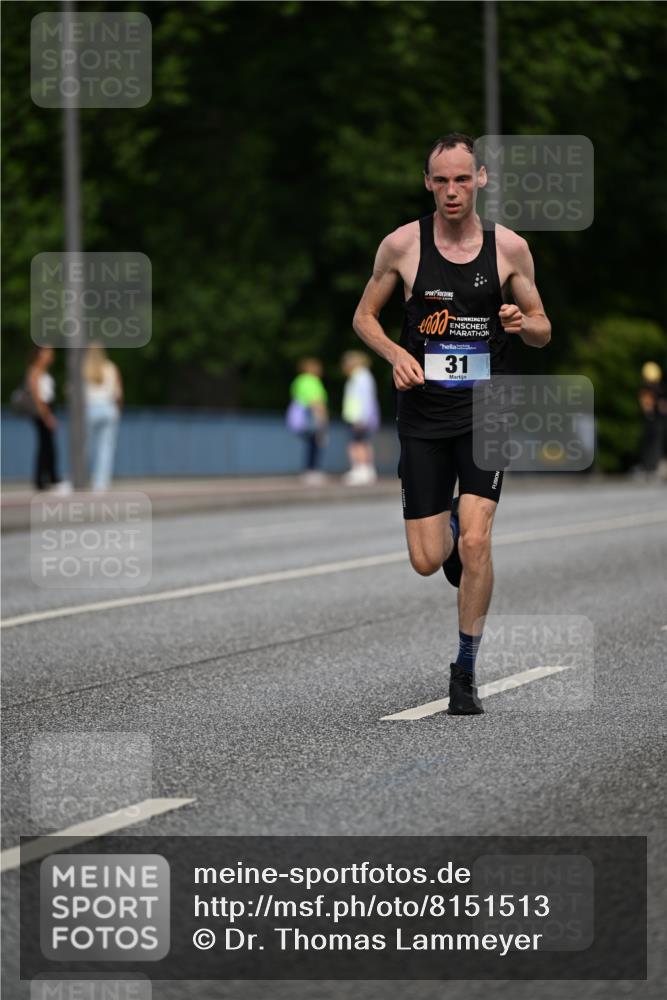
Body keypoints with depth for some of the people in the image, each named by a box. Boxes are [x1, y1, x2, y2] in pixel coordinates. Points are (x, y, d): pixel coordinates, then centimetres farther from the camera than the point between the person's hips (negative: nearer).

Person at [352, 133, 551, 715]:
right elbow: (364, 316, 9)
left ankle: (466, 671, 2)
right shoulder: (402, 244, -3)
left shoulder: (510, 247, -2)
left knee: (475, 543, -15)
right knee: (427, 561, 2)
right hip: (424, 414, 1)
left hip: (487, 411, -1)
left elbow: (542, 330, 9)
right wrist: (396, 355, -10)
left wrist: (523, 323, -15)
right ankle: (450, 527, 41)